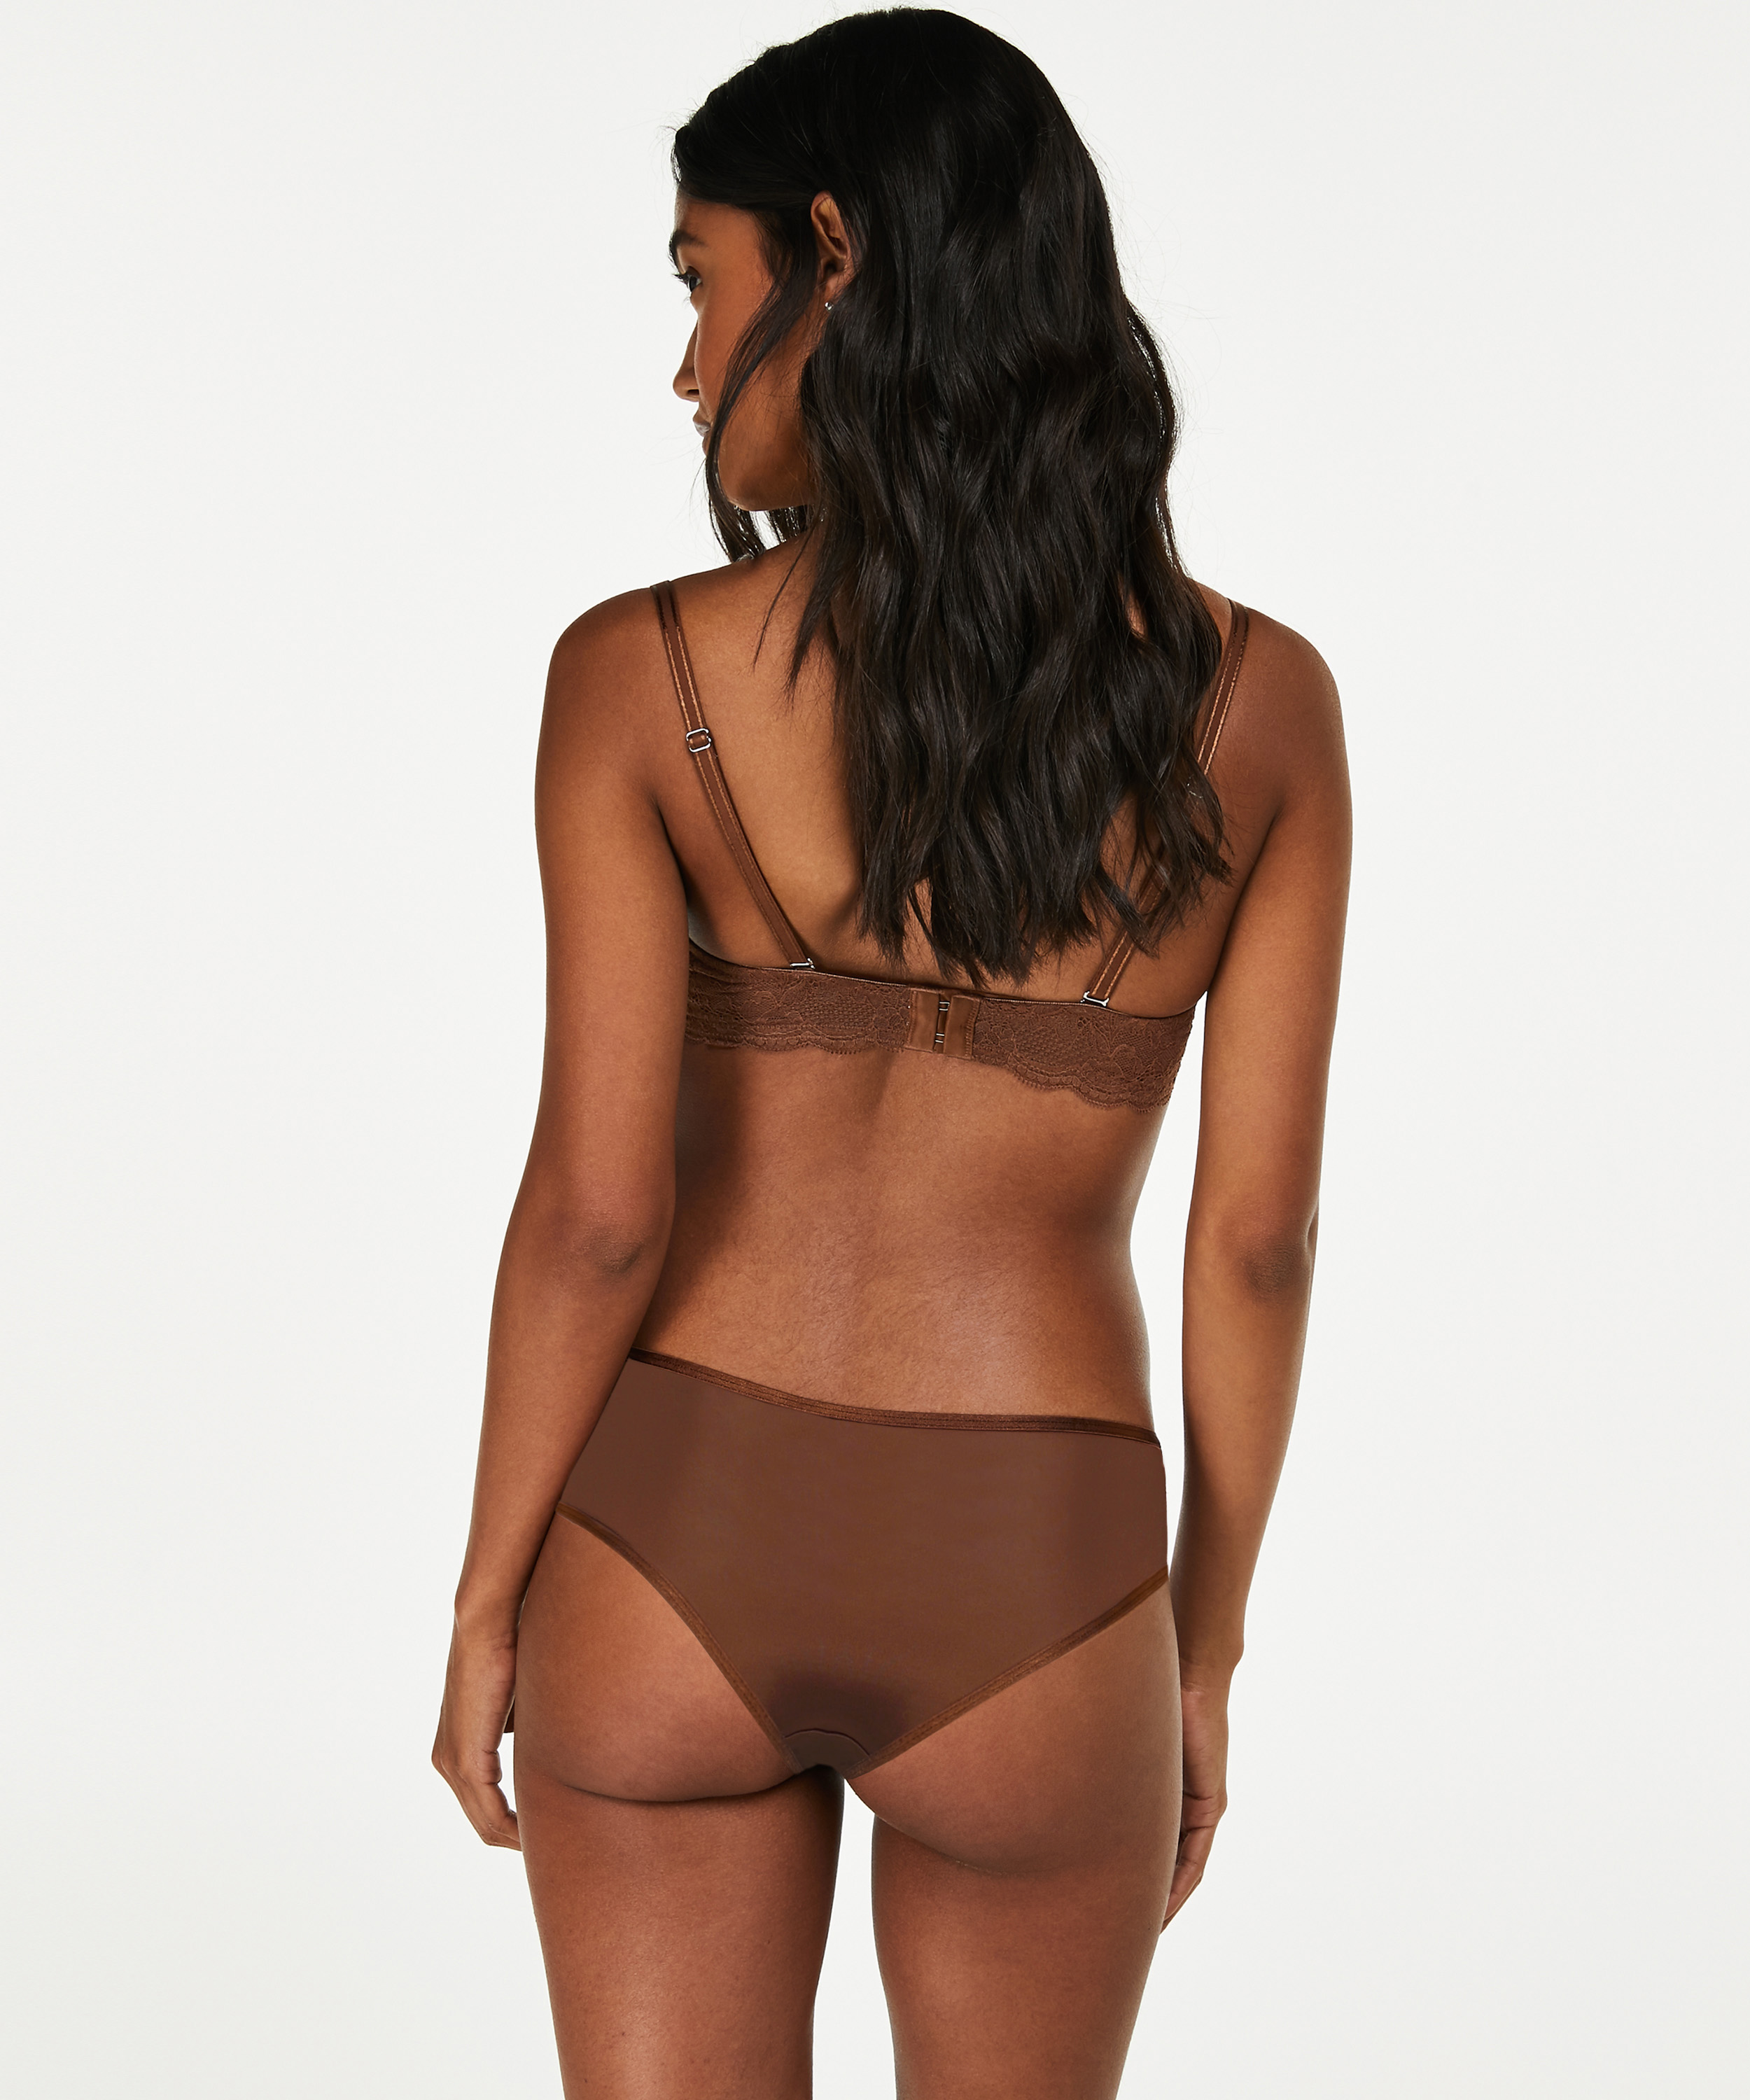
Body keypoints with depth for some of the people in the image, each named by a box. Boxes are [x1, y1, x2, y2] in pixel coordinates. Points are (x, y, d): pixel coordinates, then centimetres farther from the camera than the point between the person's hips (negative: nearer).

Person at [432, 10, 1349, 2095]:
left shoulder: (639, 672, -12)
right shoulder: (1258, 703, -7)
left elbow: (598, 1212, -13)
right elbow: (1256, 1237, -5)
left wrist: (484, 1607, 1)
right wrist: (1205, 1652, 8)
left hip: (677, 1553, 0)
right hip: (1022, 1608, 1)